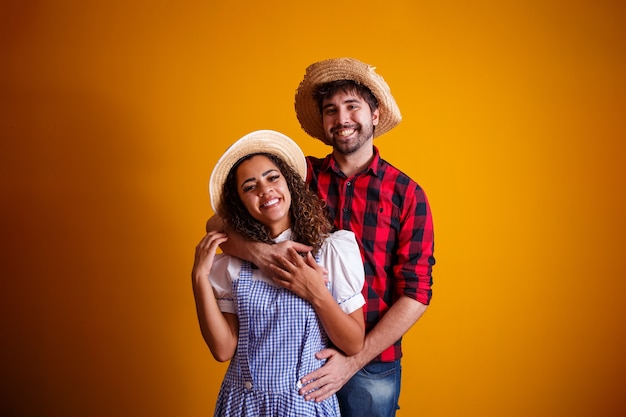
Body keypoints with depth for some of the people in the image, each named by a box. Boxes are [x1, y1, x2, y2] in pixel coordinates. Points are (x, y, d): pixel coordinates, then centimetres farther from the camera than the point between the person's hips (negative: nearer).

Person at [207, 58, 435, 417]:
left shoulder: (407, 194, -6)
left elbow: (415, 294, -9)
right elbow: (219, 222, -7)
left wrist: (353, 361, -16)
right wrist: (258, 252, -28)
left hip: (372, 365, -1)